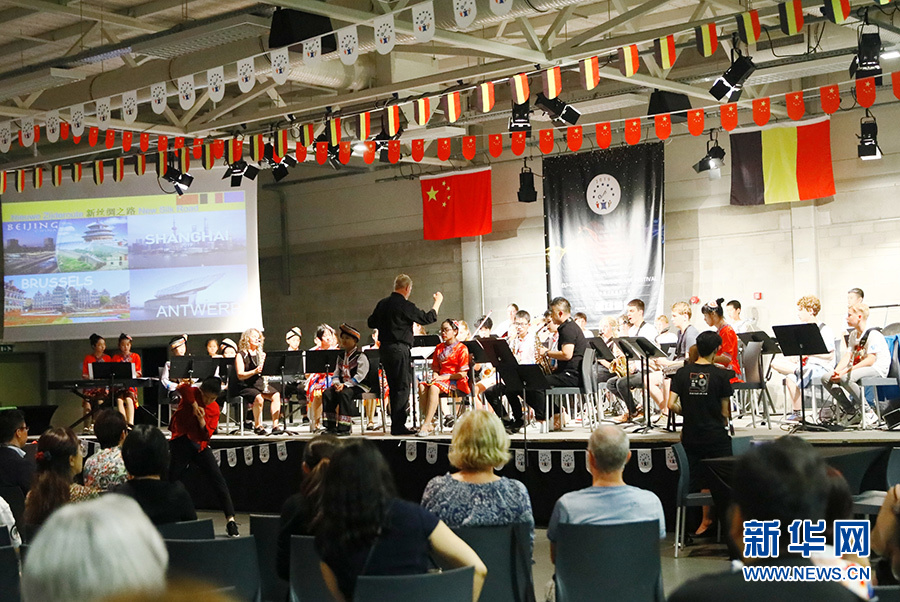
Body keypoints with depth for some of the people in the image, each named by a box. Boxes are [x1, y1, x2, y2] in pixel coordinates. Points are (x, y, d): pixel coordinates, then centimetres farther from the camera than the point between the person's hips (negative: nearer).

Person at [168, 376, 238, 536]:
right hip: (181, 442, -3)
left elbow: (206, 435, -4)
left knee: (219, 481, -7)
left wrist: (202, 419, -20)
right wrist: (194, 404, -24)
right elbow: (182, 388, -30)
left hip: (200, 445, 3)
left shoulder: (214, 409, 3)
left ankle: (230, 520, -8)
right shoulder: (192, 394, -5)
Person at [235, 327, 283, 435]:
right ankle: (257, 425, -18)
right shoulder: (241, 355, -1)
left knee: (276, 395, -21)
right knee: (258, 397, -35)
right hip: (246, 387, -6)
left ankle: (275, 425, -21)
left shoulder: (260, 354, 16)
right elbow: (240, 375, -12)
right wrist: (255, 371, -26)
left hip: (260, 384, 6)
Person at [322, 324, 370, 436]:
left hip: (359, 386, -7)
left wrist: (345, 385, -24)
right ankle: (330, 426, -16)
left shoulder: (361, 356, -7)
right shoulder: (341, 357, 17)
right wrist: (337, 383, -9)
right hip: (342, 384, 7)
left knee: (344, 393, -36)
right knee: (327, 393, -18)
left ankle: (344, 428, -32)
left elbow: (360, 375, -16)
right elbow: (336, 372, 15)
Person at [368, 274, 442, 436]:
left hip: (385, 348, 8)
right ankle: (398, 426, -3)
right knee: (402, 388, -3)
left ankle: (396, 424, 19)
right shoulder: (405, 306, -13)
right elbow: (428, 318, -5)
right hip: (399, 349, -8)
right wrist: (438, 302, 10)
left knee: (394, 387, 14)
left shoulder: (382, 304, 8)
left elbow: (371, 323, 18)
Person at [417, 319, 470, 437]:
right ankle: (428, 423, -33)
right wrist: (435, 375, -3)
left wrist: (443, 377, -14)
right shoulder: (439, 348, 20)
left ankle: (426, 425, -40)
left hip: (456, 382, -6)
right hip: (440, 379, 6)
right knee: (422, 386, -28)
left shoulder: (462, 349, 0)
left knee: (434, 388, -36)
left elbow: (462, 374, -7)